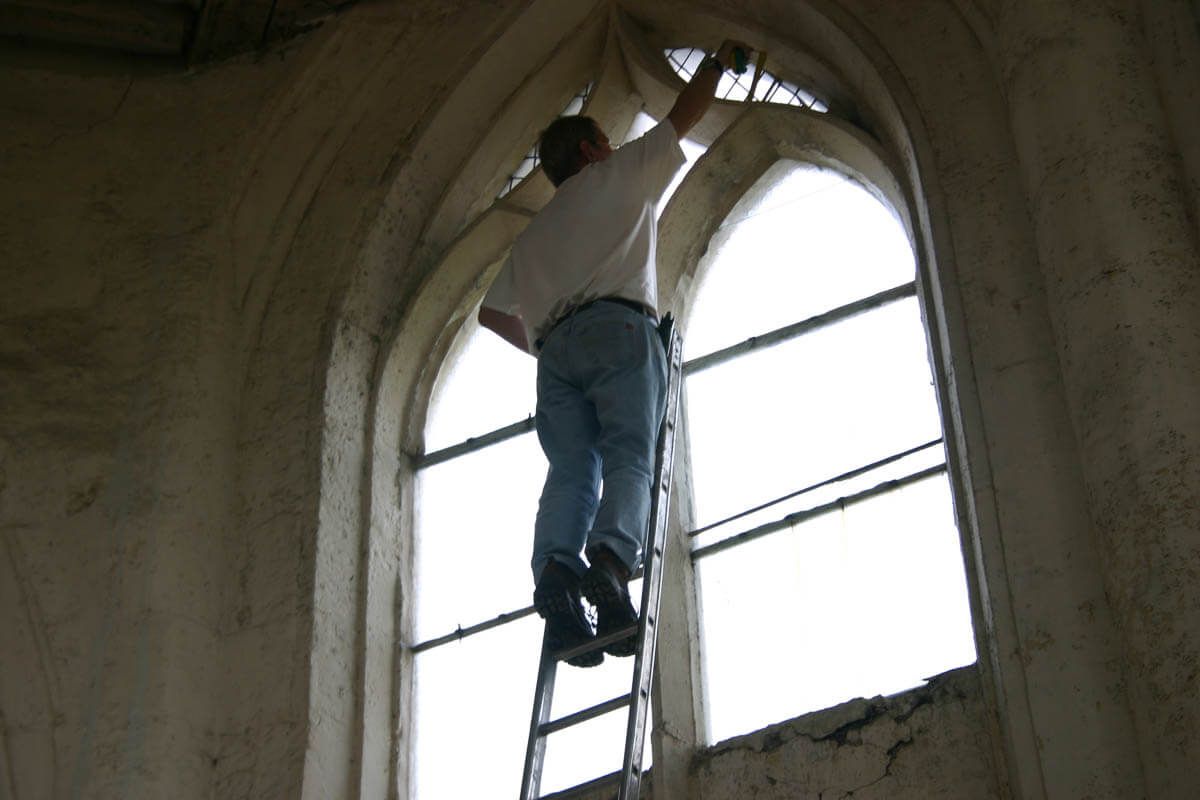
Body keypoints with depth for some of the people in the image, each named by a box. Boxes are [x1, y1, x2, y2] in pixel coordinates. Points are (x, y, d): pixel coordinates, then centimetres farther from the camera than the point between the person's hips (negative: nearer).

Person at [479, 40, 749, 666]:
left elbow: (493, 312, 36)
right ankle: (610, 560, -46)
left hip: (554, 346, 5)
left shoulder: (535, 232, 36)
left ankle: (555, 570, -38)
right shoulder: (622, 173, 23)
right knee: (628, 456, -19)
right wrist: (721, 60, 46)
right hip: (617, 325, -4)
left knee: (571, 471, -11)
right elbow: (684, 115, 30)